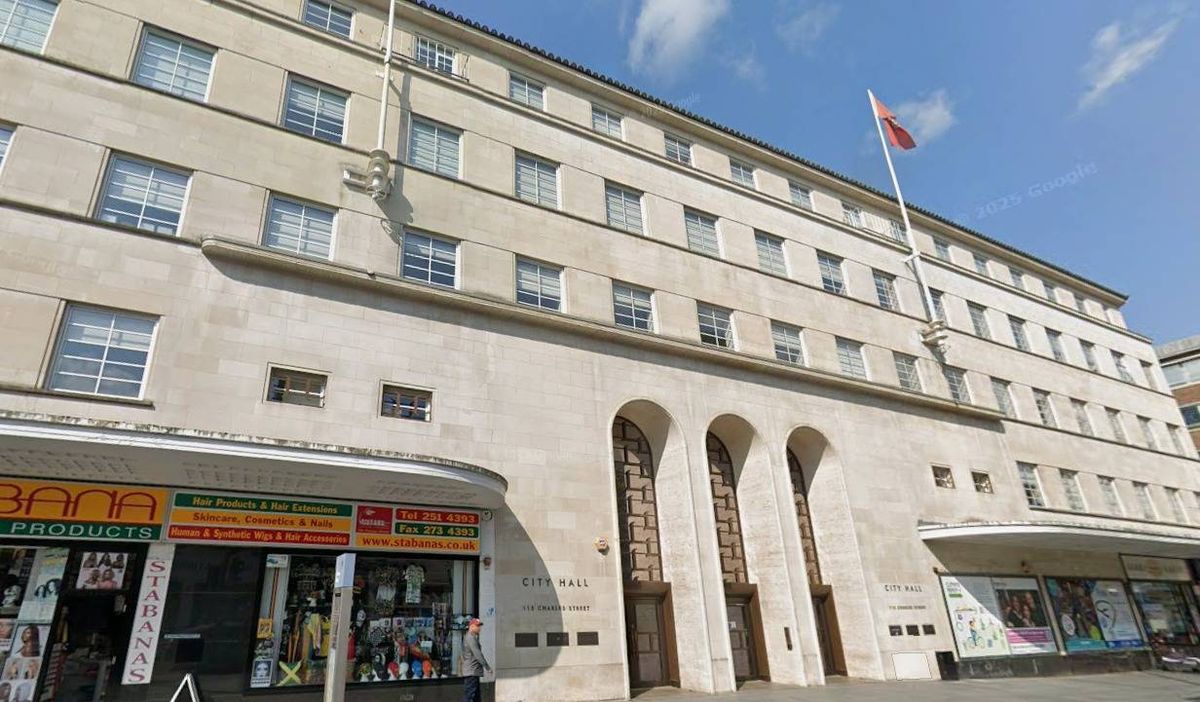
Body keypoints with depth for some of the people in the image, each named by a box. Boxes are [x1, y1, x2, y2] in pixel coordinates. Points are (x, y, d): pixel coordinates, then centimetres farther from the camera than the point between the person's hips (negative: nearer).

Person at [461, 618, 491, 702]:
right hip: (471, 672, -11)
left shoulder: (473, 638, 18)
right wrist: (487, 667, -19)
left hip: (474, 672, 11)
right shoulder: (470, 638, -15)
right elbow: (478, 654, -20)